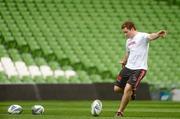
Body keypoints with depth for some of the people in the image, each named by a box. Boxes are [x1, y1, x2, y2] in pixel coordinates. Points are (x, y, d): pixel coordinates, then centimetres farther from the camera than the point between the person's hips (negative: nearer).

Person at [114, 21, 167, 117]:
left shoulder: (142, 36, -12)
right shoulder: (128, 40, 13)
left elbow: (150, 37, -36)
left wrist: (158, 34, -57)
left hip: (139, 69, -8)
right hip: (128, 67, 8)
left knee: (127, 88, -21)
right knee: (116, 88, 7)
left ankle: (120, 112, -8)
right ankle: (131, 92, 38)